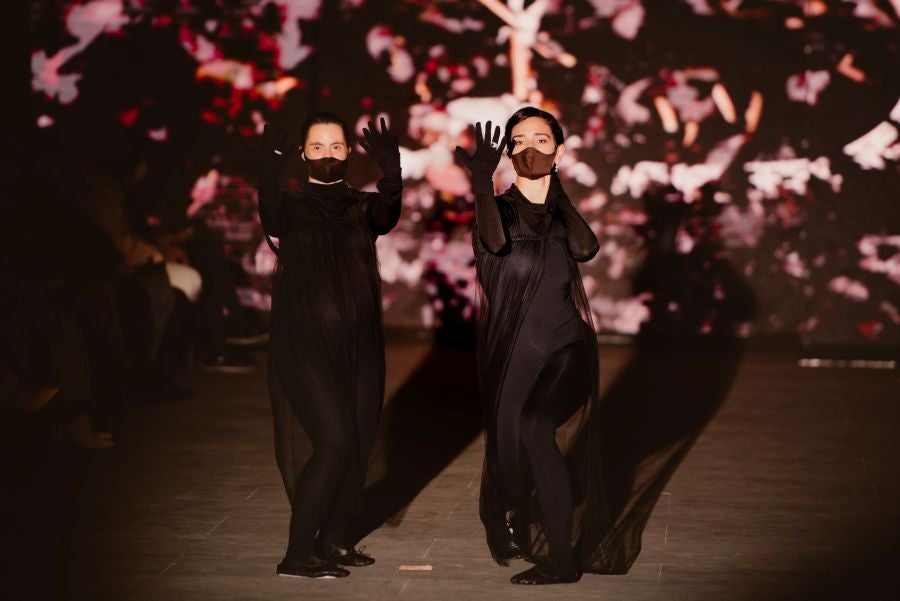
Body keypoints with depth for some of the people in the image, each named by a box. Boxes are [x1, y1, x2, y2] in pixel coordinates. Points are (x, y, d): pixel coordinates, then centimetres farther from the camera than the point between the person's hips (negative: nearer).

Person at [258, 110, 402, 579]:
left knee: (357, 442, 2)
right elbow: (270, 217, -22)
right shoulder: (291, 204, 2)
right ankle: (298, 554, -8)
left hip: (358, 344, 4)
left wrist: (390, 171, -33)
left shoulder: (362, 207, 9)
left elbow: (387, 215, -14)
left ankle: (333, 541, 17)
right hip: (304, 341, -4)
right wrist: (273, 164, -39)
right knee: (334, 439, -15)